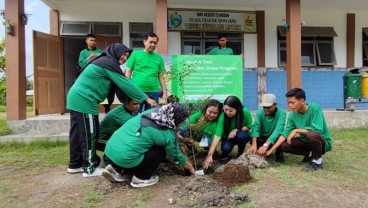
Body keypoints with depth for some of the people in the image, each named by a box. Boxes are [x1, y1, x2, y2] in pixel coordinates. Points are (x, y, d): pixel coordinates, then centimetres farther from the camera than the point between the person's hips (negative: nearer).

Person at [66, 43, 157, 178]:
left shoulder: (104, 61, 21)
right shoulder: (109, 63, -11)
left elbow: (117, 85, 21)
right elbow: (125, 84, -14)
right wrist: (146, 98, -10)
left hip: (76, 98, 10)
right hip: (84, 100, -10)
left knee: (78, 133, 14)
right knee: (89, 134, -4)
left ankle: (75, 164, 23)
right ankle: (89, 168, 5)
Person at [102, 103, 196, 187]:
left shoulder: (153, 111, 6)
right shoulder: (168, 135, -9)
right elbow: (177, 157, 9)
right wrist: (191, 168, 27)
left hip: (108, 152, 7)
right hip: (123, 160, -7)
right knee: (161, 150, 4)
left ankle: (115, 169, 17)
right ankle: (140, 178, 9)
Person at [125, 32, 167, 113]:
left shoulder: (159, 58, 9)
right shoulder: (135, 54, 3)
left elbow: (161, 77, 12)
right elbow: (128, 72, 3)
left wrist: (164, 92, 7)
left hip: (153, 92, 2)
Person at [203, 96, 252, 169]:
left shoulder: (245, 112, -28)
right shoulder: (222, 116, -28)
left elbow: (249, 126, -10)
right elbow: (217, 136, -33)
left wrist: (236, 130, -28)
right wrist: (210, 155, -41)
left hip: (243, 135, 1)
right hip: (228, 137, 0)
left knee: (241, 135, -33)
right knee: (225, 148, -30)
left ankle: (241, 153, -3)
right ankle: (225, 153, 9)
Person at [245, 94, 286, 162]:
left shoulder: (281, 113, -23)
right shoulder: (259, 112, -16)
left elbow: (278, 129, -38)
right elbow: (255, 127, -31)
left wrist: (266, 145, -51)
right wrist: (254, 144, -49)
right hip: (263, 137, 2)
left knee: (280, 136, -35)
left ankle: (279, 154, -3)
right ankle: (265, 152, 3)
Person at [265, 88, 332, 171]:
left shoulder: (315, 108, -24)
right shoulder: (292, 115, -9)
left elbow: (318, 129, -34)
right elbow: (285, 134, -11)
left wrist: (296, 130, -28)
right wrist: (271, 150, -18)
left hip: (323, 141, -6)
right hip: (307, 141, 6)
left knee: (311, 134, -38)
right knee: (284, 146, -11)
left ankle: (317, 161, -10)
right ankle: (309, 154, 10)